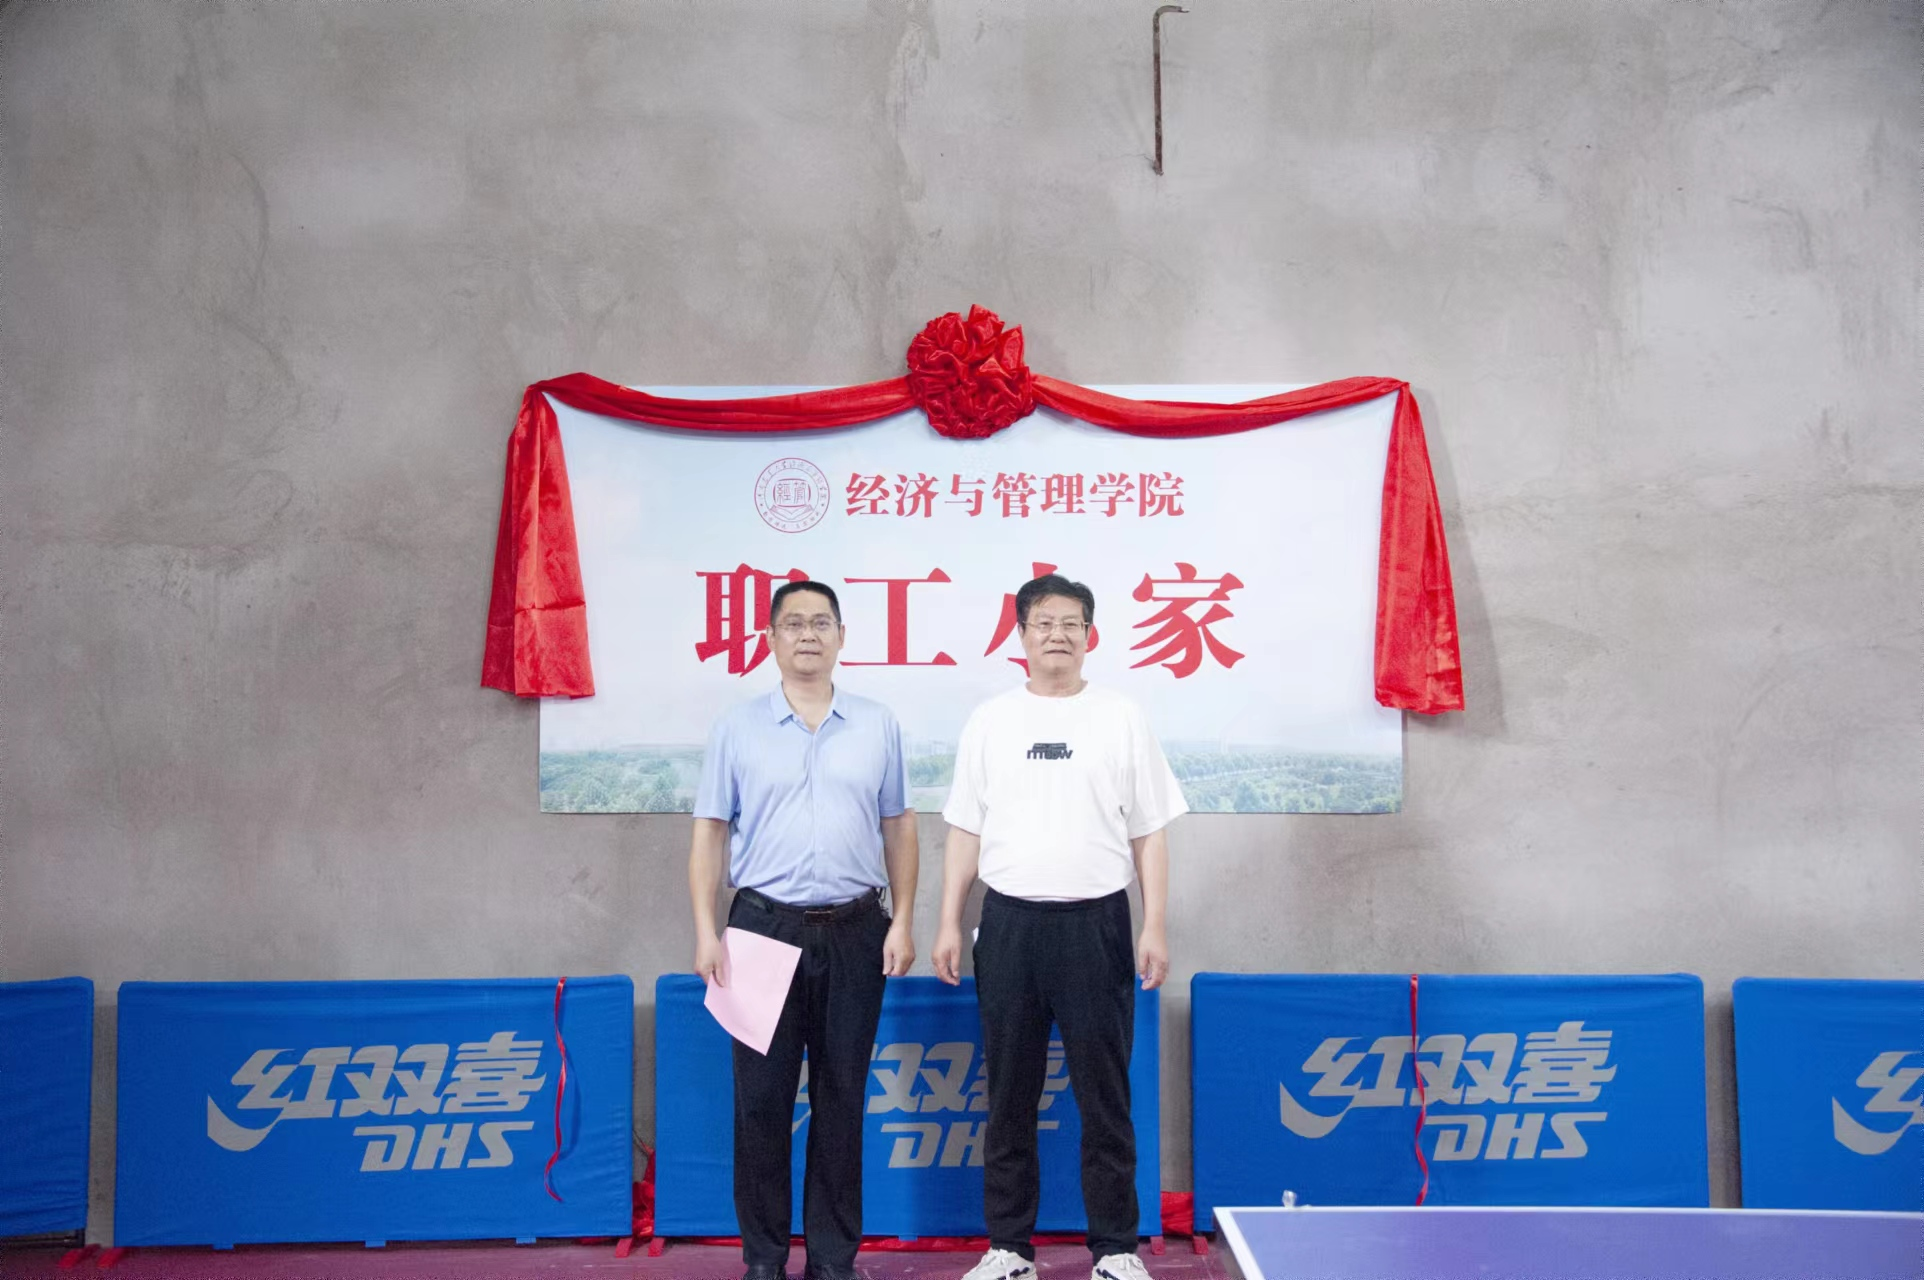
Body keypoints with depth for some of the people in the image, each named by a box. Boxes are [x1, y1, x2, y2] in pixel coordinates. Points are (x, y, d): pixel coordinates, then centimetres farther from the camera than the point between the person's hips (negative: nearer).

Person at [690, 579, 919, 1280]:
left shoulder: (878, 724, 6)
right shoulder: (739, 727, 3)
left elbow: (898, 827, 10)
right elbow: (710, 832, 3)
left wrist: (902, 921, 2)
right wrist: (706, 933, -5)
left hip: (854, 932, 1)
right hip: (764, 927, -1)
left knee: (841, 1097, 8)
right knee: (761, 1096, 4)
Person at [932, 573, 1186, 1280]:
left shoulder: (1122, 718, 4)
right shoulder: (989, 721, 8)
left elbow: (1149, 833, 4)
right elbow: (965, 831, 10)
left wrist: (1154, 928, -3)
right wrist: (949, 923, 4)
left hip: (1096, 922, -1)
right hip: (1009, 922, 2)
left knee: (1104, 1095, 4)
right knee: (1009, 1096, 8)